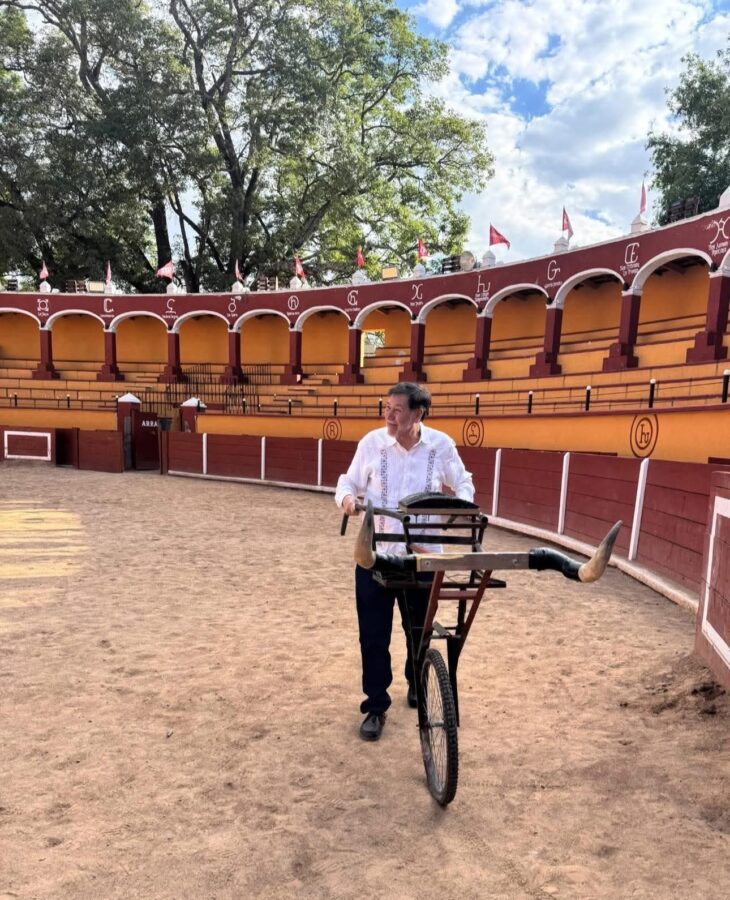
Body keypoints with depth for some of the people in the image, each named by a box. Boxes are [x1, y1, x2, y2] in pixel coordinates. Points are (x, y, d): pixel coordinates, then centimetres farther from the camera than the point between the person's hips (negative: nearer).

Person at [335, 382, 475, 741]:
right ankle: (376, 706, 21)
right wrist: (346, 497, -20)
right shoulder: (372, 442, -8)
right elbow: (350, 481, 3)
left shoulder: (441, 445, -7)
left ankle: (416, 684, 47)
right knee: (373, 634, 2)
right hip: (375, 554, 0)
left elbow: (463, 483, 8)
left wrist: (462, 503, -14)